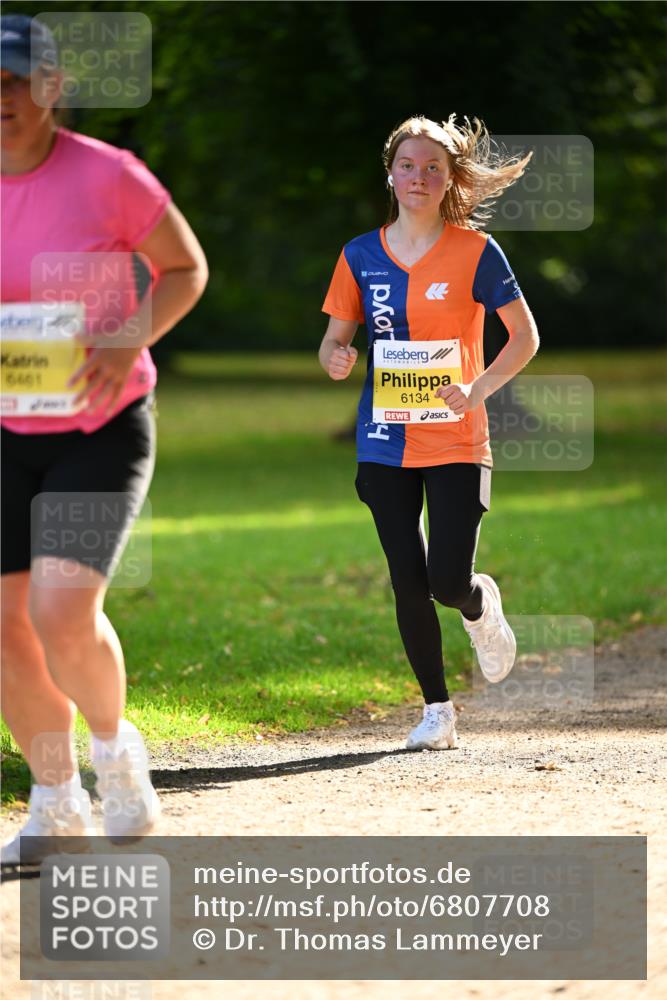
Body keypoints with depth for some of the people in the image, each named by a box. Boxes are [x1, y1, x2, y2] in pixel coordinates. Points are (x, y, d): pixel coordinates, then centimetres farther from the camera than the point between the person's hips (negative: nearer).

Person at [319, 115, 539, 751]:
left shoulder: (474, 251, -4)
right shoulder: (361, 256, 4)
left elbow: (526, 337, -2)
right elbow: (333, 342, 10)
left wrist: (478, 389, -16)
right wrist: (335, 359, -14)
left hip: (456, 443, -3)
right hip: (385, 443, 3)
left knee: (449, 582, -11)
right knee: (409, 584, 1)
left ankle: (481, 608, 27)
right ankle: (437, 710, 15)